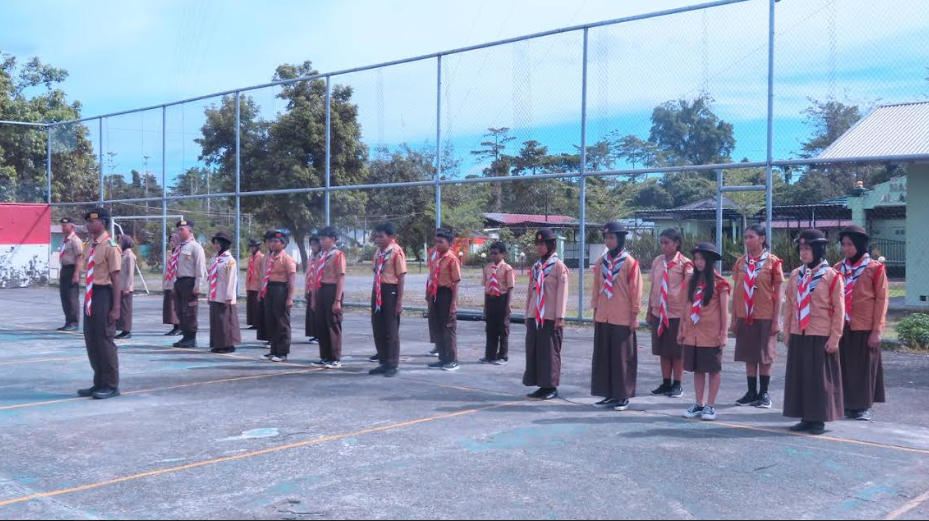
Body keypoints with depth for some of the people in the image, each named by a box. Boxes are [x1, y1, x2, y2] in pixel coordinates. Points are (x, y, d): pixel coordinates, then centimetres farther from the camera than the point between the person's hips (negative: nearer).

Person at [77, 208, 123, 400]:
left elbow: (116, 279, -16)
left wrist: (116, 308, -18)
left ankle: (111, 386, 12)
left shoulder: (110, 247, -15)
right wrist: (87, 299, 17)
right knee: (91, 342, 14)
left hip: (103, 295, -9)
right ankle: (99, 383, 27)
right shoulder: (89, 245, 11)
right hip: (90, 296, 9)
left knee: (104, 341, -1)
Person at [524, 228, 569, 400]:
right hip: (534, 316, 7)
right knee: (534, 351, 7)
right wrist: (528, 314, 15)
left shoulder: (559, 266, -5)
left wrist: (560, 316, -14)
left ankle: (551, 387, 7)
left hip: (551, 317, -7)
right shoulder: (536, 266, 14)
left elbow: (562, 292, -9)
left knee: (550, 351, -1)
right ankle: (542, 385, 15)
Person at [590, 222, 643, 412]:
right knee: (603, 357, 7)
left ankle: (623, 396, 10)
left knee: (622, 357, 1)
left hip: (622, 318, -5)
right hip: (603, 318, 5)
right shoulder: (601, 262, 7)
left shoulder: (630, 262, -7)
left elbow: (636, 290, -5)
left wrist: (634, 315, -7)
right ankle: (609, 395, 17)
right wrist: (595, 310, 11)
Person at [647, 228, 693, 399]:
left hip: (677, 313, -4)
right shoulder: (657, 261, 5)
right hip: (659, 313, 5)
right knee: (663, 350, 10)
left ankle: (678, 385, 15)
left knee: (677, 351, 5)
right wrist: (649, 311, 12)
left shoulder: (684, 263, -8)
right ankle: (666, 383, 20)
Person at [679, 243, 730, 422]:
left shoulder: (719, 283, -6)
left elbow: (724, 310, -5)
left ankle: (710, 406, 11)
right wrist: (681, 330, 12)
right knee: (697, 369, 10)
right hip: (693, 333, 5)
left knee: (713, 369, 4)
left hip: (711, 334, -5)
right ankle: (699, 404, 19)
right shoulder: (690, 280, 8)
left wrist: (724, 333, -10)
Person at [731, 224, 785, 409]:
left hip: (765, 317, -4)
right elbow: (735, 291, 9)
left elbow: (778, 293, -4)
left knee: (765, 356, 4)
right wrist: (734, 319, 6)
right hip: (745, 317, 4)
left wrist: (776, 320, -8)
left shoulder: (772, 261, -5)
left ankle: (764, 394, 13)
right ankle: (752, 393, 16)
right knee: (749, 355, 8)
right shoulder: (740, 262, 6)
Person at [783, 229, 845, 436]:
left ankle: (819, 420, 11)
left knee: (820, 378, 2)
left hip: (821, 337, -5)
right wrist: (787, 331, 10)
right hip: (798, 335, 5)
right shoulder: (796, 275, 7)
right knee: (798, 376, 8)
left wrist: (834, 338, -10)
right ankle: (805, 418, 18)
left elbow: (839, 310, -7)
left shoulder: (832, 276, -7)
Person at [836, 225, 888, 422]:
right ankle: (848, 405, 16)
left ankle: (863, 406, 12)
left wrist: (877, 330, -11)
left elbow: (881, 300, -6)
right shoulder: (838, 268, 8)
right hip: (842, 327, 4)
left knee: (865, 366, 3)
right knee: (845, 365, 6)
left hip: (865, 328, -4)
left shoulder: (874, 268, -5)